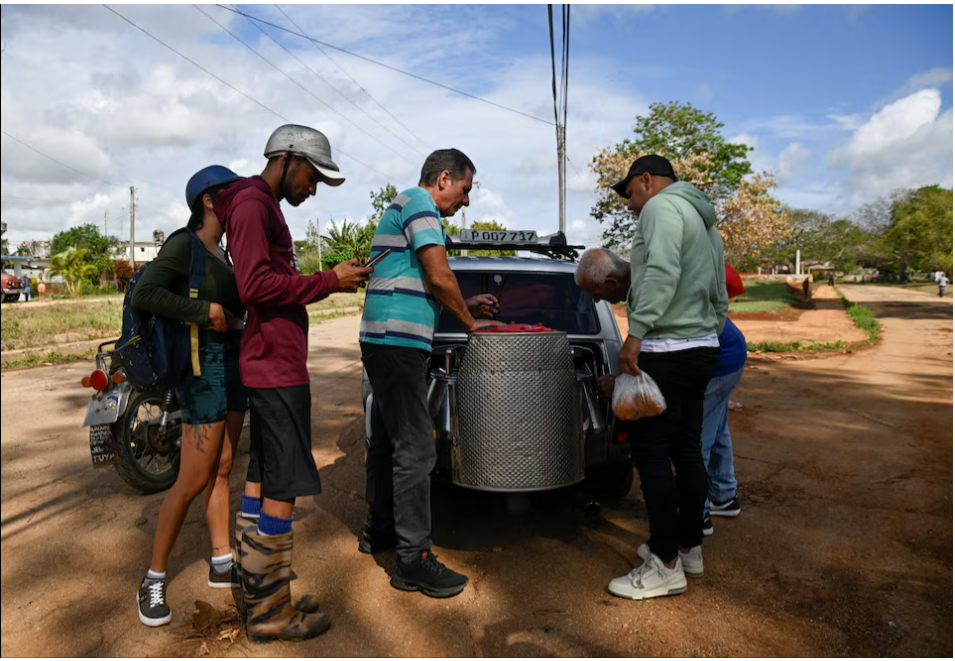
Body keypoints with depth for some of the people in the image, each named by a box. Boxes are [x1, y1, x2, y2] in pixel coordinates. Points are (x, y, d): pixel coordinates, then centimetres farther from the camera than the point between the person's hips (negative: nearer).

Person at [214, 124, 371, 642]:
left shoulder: (263, 207, 22)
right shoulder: (253, 204, -10)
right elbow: (256, 284, -21)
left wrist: (332, 280, 12)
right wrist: (327, 282, -17)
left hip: (269, 366, 11)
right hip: (277, 367, -11)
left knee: (262, 479, 13)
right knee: (285, 485, -5)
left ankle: (256, 597, 25)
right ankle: (270, 612, 6)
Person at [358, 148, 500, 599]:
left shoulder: (403, 206, 25)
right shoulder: (420, 203, -7)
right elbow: (439, 278, -15)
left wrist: (463, 304, 22)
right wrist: (470, 322, -1)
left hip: (385, 342, 11)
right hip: (398, 343, -11)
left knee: (386, 440, 18)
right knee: (415, 450, -9)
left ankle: (379, 530, 32)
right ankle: (414, 559, -2)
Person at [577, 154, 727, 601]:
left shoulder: (662, 206, -7)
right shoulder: (704, 221, 24)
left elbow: (662, 273, -24)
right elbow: (718, 297, 25)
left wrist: (636, 333, -27)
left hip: (667, 351, -10)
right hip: (702, 347, 10)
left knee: (651, 455, -6)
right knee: (687, 451, 14)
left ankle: (667, 566, 1)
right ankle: (690, 548, 25)